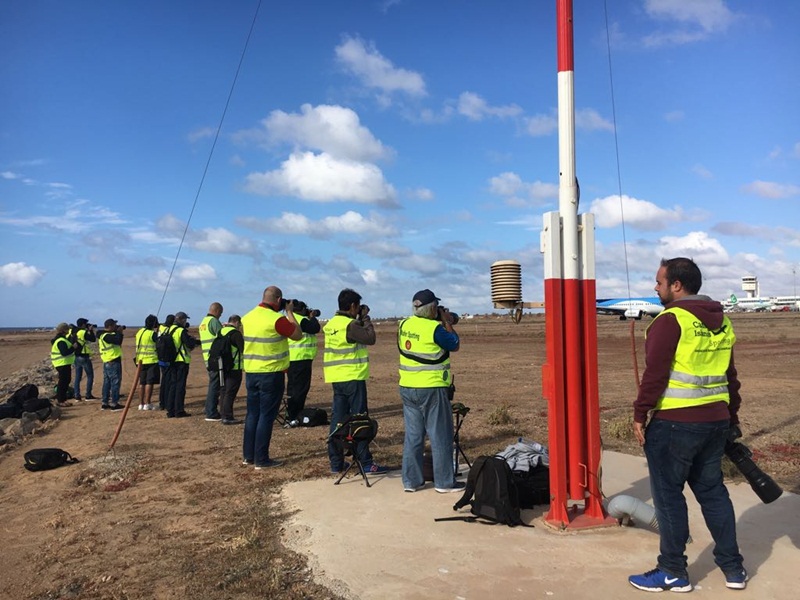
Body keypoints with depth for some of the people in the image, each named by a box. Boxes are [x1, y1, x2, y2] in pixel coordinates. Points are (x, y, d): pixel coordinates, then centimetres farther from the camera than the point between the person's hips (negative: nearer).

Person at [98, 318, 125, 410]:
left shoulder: (103, 335, 14)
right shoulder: (107, 336, -17)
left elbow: (117, 342, 16)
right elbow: (118, 340, -26)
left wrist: (119, 333, 4)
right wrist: (119, 332, -10)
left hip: (107, 362, 10)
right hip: (113, 362, -10)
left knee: (107, 382, 13)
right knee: (115, 382, -5)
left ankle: (105, 403, 17)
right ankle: (114, 403, -3)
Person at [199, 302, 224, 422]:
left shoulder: (203, 322, 19)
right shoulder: (214, 321, -11)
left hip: (208, 359, 9)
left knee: (213, 385, 17)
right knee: (215, 386, -5)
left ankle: (210, 411, 22)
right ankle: (211, 414, -3)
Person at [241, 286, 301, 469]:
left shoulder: (247, 318, 5)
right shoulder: (276, 319, -16)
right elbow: (298, 334, -7)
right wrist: (289, 312, 3)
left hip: (250, 373, 7)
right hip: (271, 374, -7)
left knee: (252, 414, 15)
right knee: (266, 416, 0)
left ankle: (248, 456, 21)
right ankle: (261, 460, 4)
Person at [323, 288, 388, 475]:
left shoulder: (331, 324, 9)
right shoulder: (350, 325, -16)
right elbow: (370, 338, -14)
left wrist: (360, 320, 11)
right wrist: (365, 318, -4)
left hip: (337, 378, 8)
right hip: (353, 378, -8)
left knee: (338, 418, 9)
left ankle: (336, 463, 14)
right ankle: (366, 463, 1)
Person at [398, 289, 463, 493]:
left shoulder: (404, 325, 4)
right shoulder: (434, 328, -16)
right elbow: (455, 345, -1)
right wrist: (447, 322, 8)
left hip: (407, 388, 7)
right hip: (431, 389, -7)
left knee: (413, 435, 13)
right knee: (440, 436, 5)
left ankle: (411, 480, 18)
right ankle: (444, 482, 12)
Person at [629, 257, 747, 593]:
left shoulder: (671, 320, -13)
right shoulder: (722, 322, 12)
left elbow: (655, 374, -17)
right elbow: (730, 376, 16)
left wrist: (640, 414, -10)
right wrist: (732, 417, 22)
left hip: (675, 423, -8)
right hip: (716, 421, 8)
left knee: (668, 495, 4)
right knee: (712, 491, 18)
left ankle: (673, 573, 13)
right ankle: (733, 568, 26)